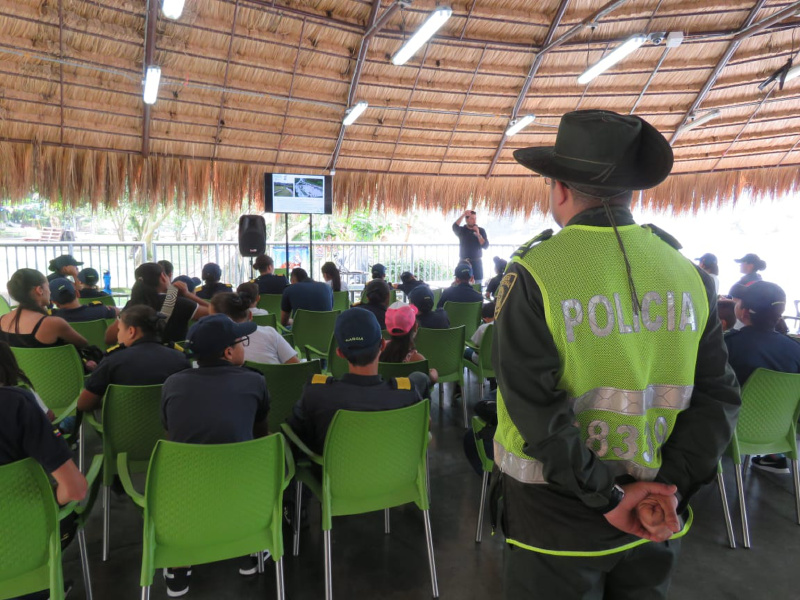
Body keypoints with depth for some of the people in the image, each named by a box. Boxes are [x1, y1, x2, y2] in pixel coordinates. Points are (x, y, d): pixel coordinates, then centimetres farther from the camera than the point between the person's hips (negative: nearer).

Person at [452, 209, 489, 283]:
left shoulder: (481, 230, 5)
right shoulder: (462, 230, 3)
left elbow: (485, 246, -4)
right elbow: (455, 227, -21)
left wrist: (478, 234, -15)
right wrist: (463, 214, -23)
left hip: (477, 262, 1)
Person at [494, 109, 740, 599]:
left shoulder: (533, 275, -18)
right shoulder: (690, 276, -4)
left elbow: (535, 409, -21)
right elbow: (718, 398, -5)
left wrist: (606, 497, -13)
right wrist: (670, 486, -7)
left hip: (559, 521, -4)